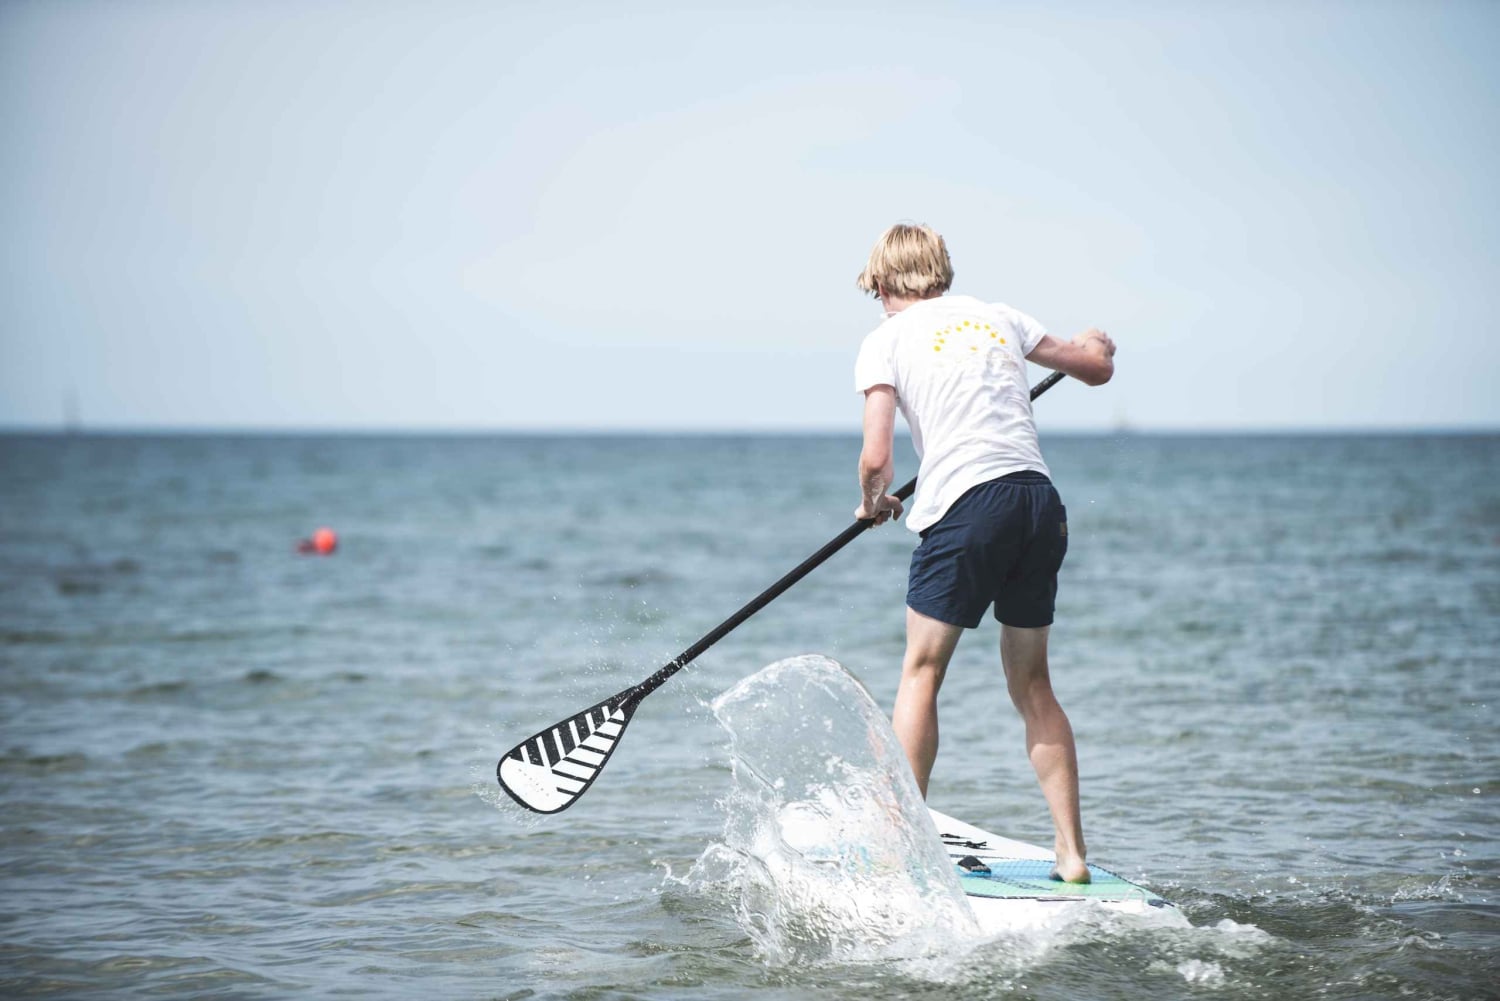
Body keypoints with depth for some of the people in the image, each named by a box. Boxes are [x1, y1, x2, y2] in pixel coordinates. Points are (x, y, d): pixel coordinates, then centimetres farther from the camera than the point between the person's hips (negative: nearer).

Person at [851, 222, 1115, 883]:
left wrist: (874, 504, 18)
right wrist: (1096, 344, 51)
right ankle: (1072, 854, 10)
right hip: (1041, 503, 5)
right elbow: (1097, 368, 27)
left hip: (966, 506, -5)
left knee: (921, 672, 7)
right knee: (1031, 684, 14)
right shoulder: (999, 316, 18)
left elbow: (876, 461, -4)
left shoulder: (886, 340, 5)